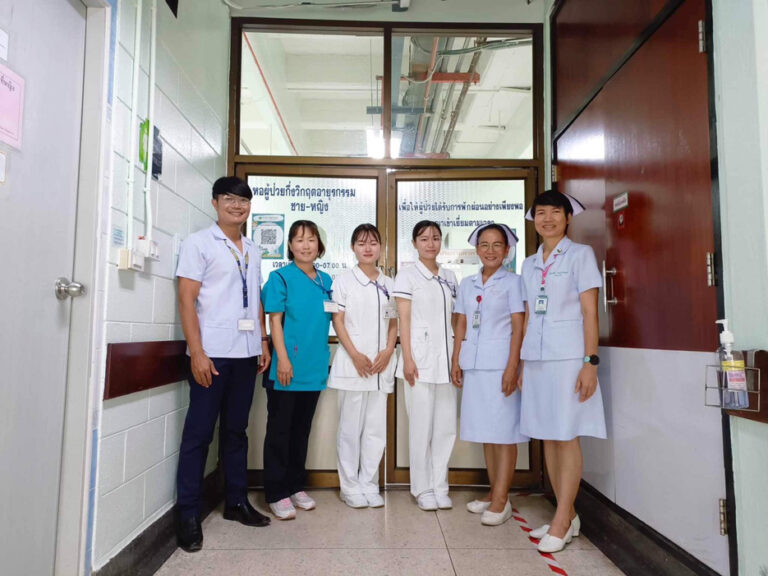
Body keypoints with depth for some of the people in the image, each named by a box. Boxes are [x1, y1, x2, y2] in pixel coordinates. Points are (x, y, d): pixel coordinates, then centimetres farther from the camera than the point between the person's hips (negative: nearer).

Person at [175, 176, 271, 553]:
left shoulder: (252, 250, 16)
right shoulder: (199, 243, -1)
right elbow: (186, 299, -7)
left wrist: (263, 343, 11)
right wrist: (196, 352, -14)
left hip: (246, 353, 5)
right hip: (212, 353, -5)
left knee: (236, 430, 13)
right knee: (199, 432, 2)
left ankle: (237, 501, 25)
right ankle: (188, 514, 14)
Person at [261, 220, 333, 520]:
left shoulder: (325, 281, 11)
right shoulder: (281, 277, -4)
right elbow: (275, 320, -8)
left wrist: (325, 354, 9)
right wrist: (282, 358, -16)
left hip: (315, 368, 5)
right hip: (287, 368, -5)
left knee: (302, 430, 15)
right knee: (279, 430, 4)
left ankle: (296, 486, 29)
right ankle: (276, 494, 15)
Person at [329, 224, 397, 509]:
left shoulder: (388, 284, 13)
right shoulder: (344, 281, 2)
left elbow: (393, 323, 13)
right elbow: (338, 321, -3)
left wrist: (388, 351, -4)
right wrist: (355, 355, -13)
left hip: (381, 365, 3)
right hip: (352, 364, -3)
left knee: (376, 428, 7)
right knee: (350, 427, 3)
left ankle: (369, 485, 19)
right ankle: (350, 487, 16)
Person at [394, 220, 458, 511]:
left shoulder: (449, 277, 13)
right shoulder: (407, 275, 0)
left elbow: (454, 319, 14)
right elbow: (404, 319, -5)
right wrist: (407, 359, -12)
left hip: (446, 358, 5)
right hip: (420, 358, -4)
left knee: (447, 425, 7)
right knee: (422, 426, 2)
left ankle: (440, 486, 20)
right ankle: (423, 489, 15)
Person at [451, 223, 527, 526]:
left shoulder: (512, 282, -1)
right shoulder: (467, 284, 13)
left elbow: (518, 327, -7)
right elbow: (461, 325, 13)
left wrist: (512, 367, -14)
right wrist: (456, 360, 7)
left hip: (500, 364, -5)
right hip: (474, 365, 5)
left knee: (503, 431, -1)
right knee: (485, 431, 12)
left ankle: (501, 501, 5)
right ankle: (493, 492, 23)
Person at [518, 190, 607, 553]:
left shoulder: (580, 255, 0)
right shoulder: (529, 264, 15)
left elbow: (589, 312, -6)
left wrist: (591, 361, -12)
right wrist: (522, 363, 12)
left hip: (568, 356, -6)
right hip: (537, 358, 6)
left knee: (566, 437, -3)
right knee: (547, 437, 8)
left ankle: (561, 522, 6)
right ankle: (568, 516, 20)